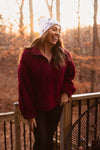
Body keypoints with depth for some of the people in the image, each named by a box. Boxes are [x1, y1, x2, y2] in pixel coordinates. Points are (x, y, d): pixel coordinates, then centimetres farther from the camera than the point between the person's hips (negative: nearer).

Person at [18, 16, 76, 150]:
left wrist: (66, 92, -5)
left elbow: (70, 74, 14)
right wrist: (29, 115, -11)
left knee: (49, 139, 17)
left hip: (56, 105, 3)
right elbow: (24, 87, -13)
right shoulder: (28, 55, -15)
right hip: (37, 108, -3)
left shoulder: (64, 55, -4)